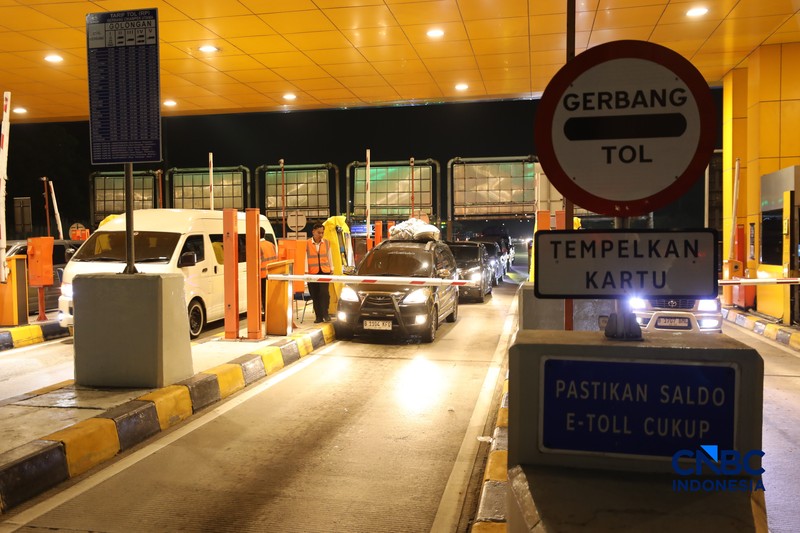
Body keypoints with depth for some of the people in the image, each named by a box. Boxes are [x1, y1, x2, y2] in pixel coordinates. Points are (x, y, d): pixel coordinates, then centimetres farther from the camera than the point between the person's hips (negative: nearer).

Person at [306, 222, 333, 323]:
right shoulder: (307, 244, -1)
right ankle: (318, 316, 10)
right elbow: (305, 258, -3)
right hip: (312, 272, -1)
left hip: (324, 271, 1)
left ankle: (325, 314, -2)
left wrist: (331, 268, 15)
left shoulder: (326, 243, 9)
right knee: (315, 295, 3)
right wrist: (306, 272, -7)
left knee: (324, 292, -12)